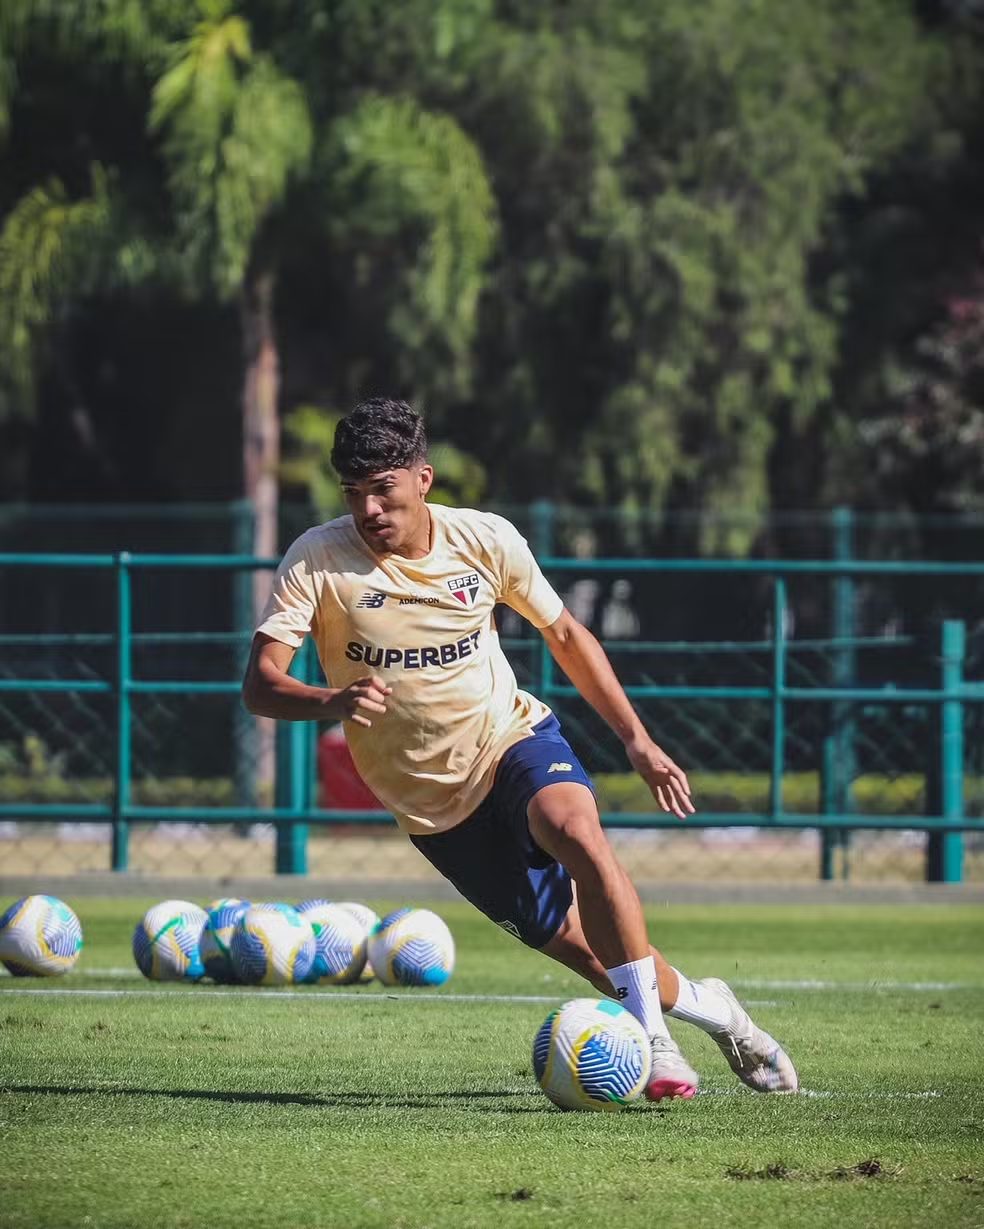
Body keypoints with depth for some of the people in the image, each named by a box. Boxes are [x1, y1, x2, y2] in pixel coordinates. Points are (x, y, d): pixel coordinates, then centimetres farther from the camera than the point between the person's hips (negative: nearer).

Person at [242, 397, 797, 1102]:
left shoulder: (485, 540, -7)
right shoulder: (318, 561, -14)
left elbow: (564, 634, 8)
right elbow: (260, 685, -20)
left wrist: (637, 739, 5)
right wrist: (332, 702, -42)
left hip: (514, 735, 0)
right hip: (435, 802, 0)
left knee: (578, 833, -34)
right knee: (580, 947, -3)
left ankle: (655, 1040, -28)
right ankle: (701, 1004, 24)